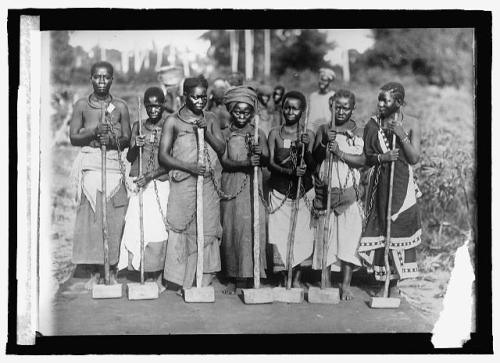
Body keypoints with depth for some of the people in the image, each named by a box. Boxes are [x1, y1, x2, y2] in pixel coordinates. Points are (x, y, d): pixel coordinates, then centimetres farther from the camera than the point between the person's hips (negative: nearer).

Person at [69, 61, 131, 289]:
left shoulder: (120, 107, 8)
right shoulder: (82, 105, 7)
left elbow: (127, 139, 7)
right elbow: (73, 138, 4)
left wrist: (113, 140, -13)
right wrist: (94, 133, -13)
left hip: (113, 164, 0)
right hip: (89, 165, 0)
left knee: (114, 219, -2)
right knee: (89, 217, -2)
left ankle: (113, 272, 9)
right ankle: (94, 273, 7)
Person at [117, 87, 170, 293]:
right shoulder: (138, 127, 11)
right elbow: (129, 158, 9)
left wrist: (150, 175, -15)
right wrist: (135, 146, -12)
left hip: (161, 184, -2)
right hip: (139, 185, 2)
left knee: (159, 230, -8)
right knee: (138, 229, -4)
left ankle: (158, 278, 2)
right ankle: (147, 277, 6)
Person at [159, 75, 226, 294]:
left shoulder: (210, 119, 12)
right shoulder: (173, 121, 0)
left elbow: (221, 149, 6)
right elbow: (163, 156, -4)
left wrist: (206, 132, -9)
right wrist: (189, 167, -15)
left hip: (208, 185, 3)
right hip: (183, 184, -3)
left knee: (207, 231, 2)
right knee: (183, 233, -3)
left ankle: (203, 282, 9)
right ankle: (184, 282, 3)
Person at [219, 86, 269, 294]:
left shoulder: (259, 134, 7)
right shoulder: (225, 134, 6)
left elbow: (266, 161, -3)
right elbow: (224, 161, -7)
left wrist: (260, 154, -26)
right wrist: (245, 163, -23)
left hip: (253, 187, 0)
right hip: (231, 187, 0)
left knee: (250, 229, -8)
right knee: (230, 230, 2)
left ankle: (246, 277, 0)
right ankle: (232, 278, 11)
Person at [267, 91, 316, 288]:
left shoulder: (308, 135, 3)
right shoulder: (275, 133, 2)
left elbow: (312, 167, -2)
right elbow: (271, 163, -6)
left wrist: (305, 148, -19)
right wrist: (291, 172, -22)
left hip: (303, 192, 1)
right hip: (280, 192, -1)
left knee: (302, 233, -1)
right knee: (280, 235, -3)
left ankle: (297, 278, 14)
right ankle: (283, 278, 11)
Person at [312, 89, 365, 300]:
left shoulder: (358, 133, 5)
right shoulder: (324, 130, 9)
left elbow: (362, 160, -7)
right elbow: (314, 158, 1)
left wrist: (339, 152, -18)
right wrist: (325, 144, -16)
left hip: (348, 192, -1)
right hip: (325, 191, 1)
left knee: (348, 238, -6)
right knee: (325, 237, 3)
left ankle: (346, 285, 1)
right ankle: (326, 283, 13)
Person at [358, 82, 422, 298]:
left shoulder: (411, 124, -1)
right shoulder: (373, 124, 4)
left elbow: (414, 158, -6)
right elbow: (365, 157, 4)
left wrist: (401, 135, -16)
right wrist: (381, 157, -15)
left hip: (402, 185, -2)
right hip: (379, 185, 2)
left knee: (399, 231, -1)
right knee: (379, 231, 2)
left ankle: (395, 284, 10)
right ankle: (383, 282, 14)